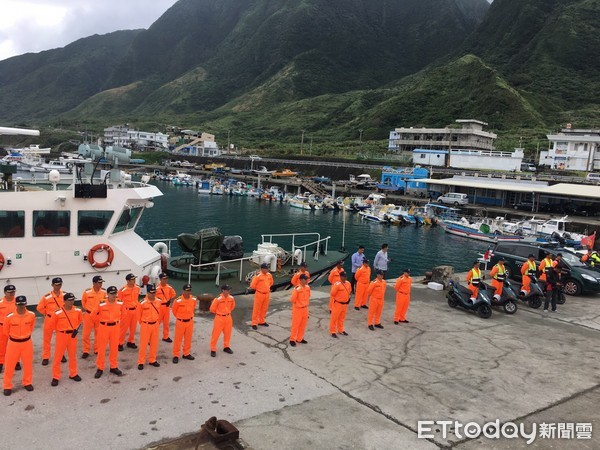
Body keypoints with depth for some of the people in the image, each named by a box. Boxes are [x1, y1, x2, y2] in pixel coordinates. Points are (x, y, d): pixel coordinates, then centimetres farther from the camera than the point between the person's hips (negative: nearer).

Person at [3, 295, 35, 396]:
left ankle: (27, 383, 32)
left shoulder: (31, 315, -12)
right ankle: (7, 386, 22)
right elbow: (6, 330, 0)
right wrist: (14, 336, 11)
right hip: (13, 343, -2)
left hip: (27, 342, 2)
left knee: (28, 364, 14)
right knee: (10, 365, 6)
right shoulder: (9, 317, -19)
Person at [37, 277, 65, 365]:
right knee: (47, 339, 8)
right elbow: (39, 308, -7)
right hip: (50, 320, -2)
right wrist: (47, 313, 0)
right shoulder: (46, 297, -16)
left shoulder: (65, 295, -5)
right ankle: (45, 357, 19)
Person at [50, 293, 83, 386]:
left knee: (73, 355, 15)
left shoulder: (78, 311, -7)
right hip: (61, 336, -3)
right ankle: (55, 377, 15)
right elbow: (53, 325, -5)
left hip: (72, 335, 3)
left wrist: (76, 329, -3)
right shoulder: (58, 313, -17)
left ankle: (73, 374, 31)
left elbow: (80, 320, 10)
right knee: (58, 357, 3)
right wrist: (61, 332, 0)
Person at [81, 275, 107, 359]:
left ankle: (97, 350, 25)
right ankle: (86, 351, 19)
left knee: (98, 333, 11)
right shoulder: (87, 292, -16)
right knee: (86, 333, 5)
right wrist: (86, 309, 12)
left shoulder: (104, 292, -9)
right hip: (89, 315, -2)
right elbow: (83, 302, 4)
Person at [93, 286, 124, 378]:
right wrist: (101, 322, 6)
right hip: (104, 327, -3)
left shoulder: (120, 304, -7)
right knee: (101, 348, 5)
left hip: (115, 327, 3)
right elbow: (94, 315, -2)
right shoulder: (101, 305, -17)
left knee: (114, 348, 11)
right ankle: (100, 368, 18)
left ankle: (114, 367, 25)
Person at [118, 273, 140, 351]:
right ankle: (120, 343, 15)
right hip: (126, 310, -5)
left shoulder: (137, 288, 0)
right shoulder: (123, 290, -16)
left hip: (135, 310, 5)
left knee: (133, 327, 13)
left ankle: (131, 342, 28)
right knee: (124, 328, 3)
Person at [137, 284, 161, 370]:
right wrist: (143, 323, 8)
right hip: (145, 325, -5)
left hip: (155, 325, 5)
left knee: (154, 343, 12)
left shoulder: (158, 302, -3)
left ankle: (152, 360, 26)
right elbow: (139, 315, -3)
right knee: (143, 344, 3)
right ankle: (141, 362, 14)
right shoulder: (143, 303, -17)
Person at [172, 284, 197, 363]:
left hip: (190, 321, 4)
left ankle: (186, 354, 29)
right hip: (180, 322, -4)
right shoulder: (178, 300, -21)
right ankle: (176, 355, 16)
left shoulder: (194, 299, -7)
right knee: (178, 339, 5)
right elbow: (174, 310, -3)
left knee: (188, 339, 14)